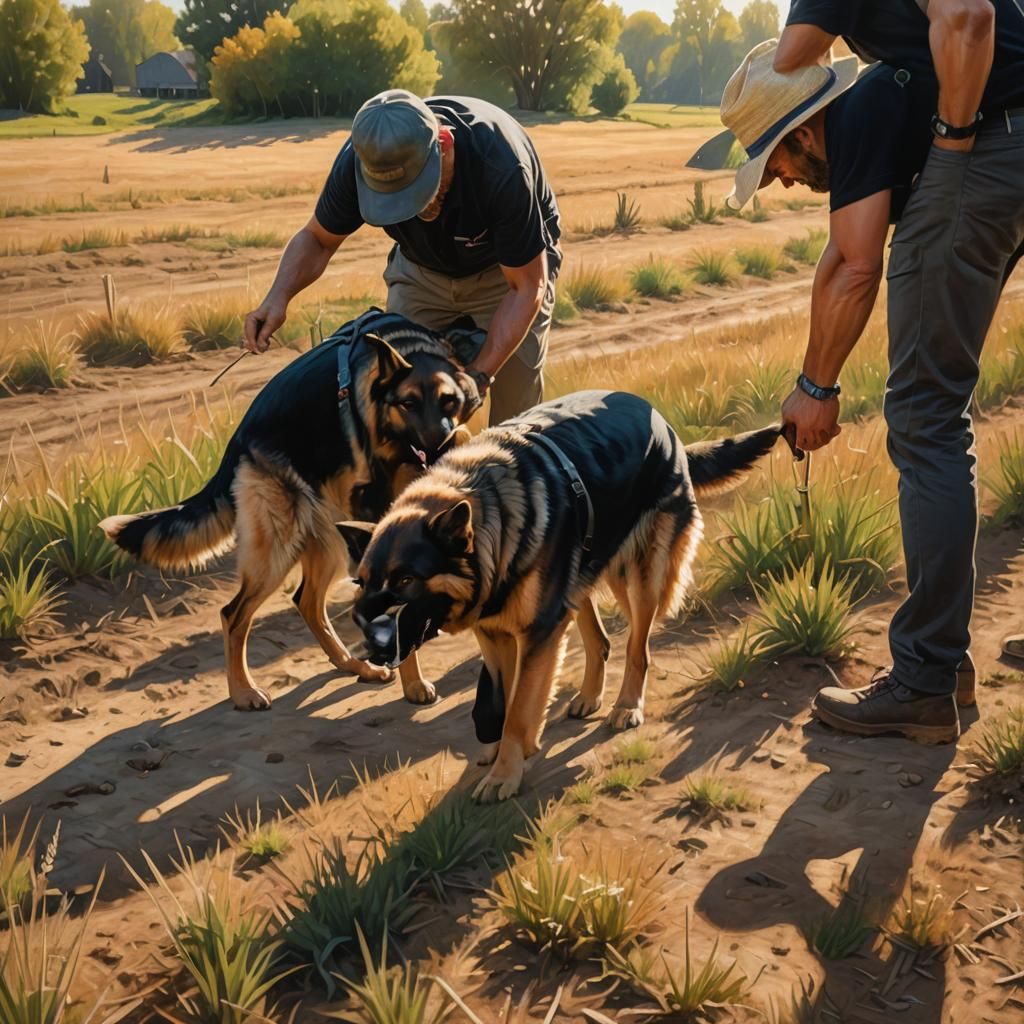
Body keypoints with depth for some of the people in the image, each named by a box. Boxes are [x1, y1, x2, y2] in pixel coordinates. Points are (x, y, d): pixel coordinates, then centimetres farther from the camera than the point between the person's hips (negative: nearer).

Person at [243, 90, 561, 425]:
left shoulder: (500, 165, -40)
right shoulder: (359, 159, -30)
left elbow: (526, 287, -29)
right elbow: (316, 238, -10)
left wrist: (479, 375, -37)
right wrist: (278, 297, -30)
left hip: (507, 267, -3)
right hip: (421, 268, 3)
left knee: (516, 401, -8)